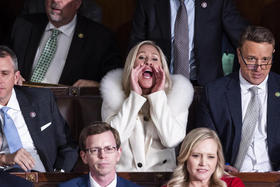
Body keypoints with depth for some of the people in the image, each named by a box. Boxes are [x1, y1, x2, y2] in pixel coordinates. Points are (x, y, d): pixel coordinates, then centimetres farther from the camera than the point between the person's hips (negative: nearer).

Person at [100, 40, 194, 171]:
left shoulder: (177, 96, 6)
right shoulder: (114, 96, 7)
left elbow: (172, 140, -9)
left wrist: (158, 95, -7)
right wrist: (135, 95, -7)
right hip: (122, 174, -1)